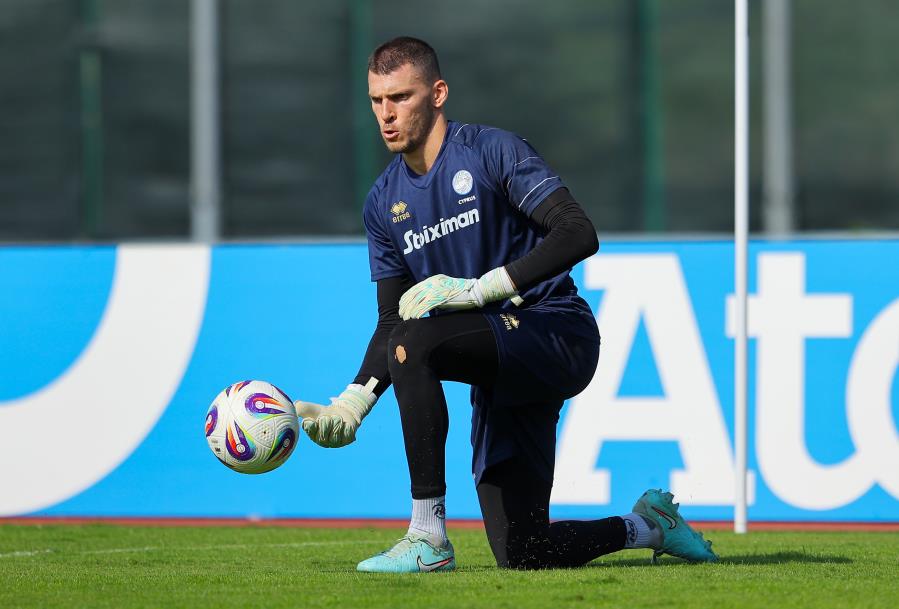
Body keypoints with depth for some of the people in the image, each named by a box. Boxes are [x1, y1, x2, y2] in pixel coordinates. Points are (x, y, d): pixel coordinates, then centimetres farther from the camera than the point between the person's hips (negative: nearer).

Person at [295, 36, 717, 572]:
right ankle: (648, 526, 29)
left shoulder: (492, 151, -9)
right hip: (499, 379, 7)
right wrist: (352, 403, -3)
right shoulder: (384, 202, 11)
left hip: (559, 334, -7)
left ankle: (428, 537, -27)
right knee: (522, 555, 0)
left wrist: (476, 288, -27)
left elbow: (579, 235, -20)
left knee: (414, 342, -32)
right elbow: (392, 321, 14)